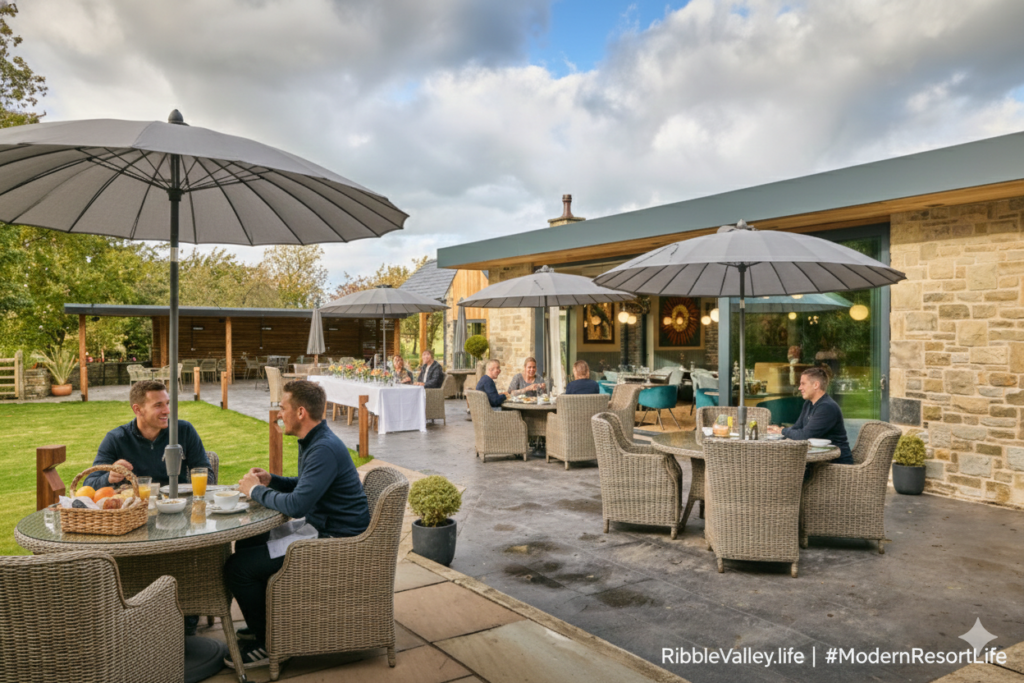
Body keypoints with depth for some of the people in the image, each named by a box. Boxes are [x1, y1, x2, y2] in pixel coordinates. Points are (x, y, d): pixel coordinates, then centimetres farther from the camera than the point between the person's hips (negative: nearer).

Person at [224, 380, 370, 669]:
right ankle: (263, 624, 35)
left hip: (333, 540, -11)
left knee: (237, 568, -12)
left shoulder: (325, 449, -26)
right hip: (317, 525, 11)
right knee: (246, 543, 23)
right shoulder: (313, 441, 9)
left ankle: (267, 644, 7)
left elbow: (297, 505, -31)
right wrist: (271, 480, 5)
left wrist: (257, 491, -13)